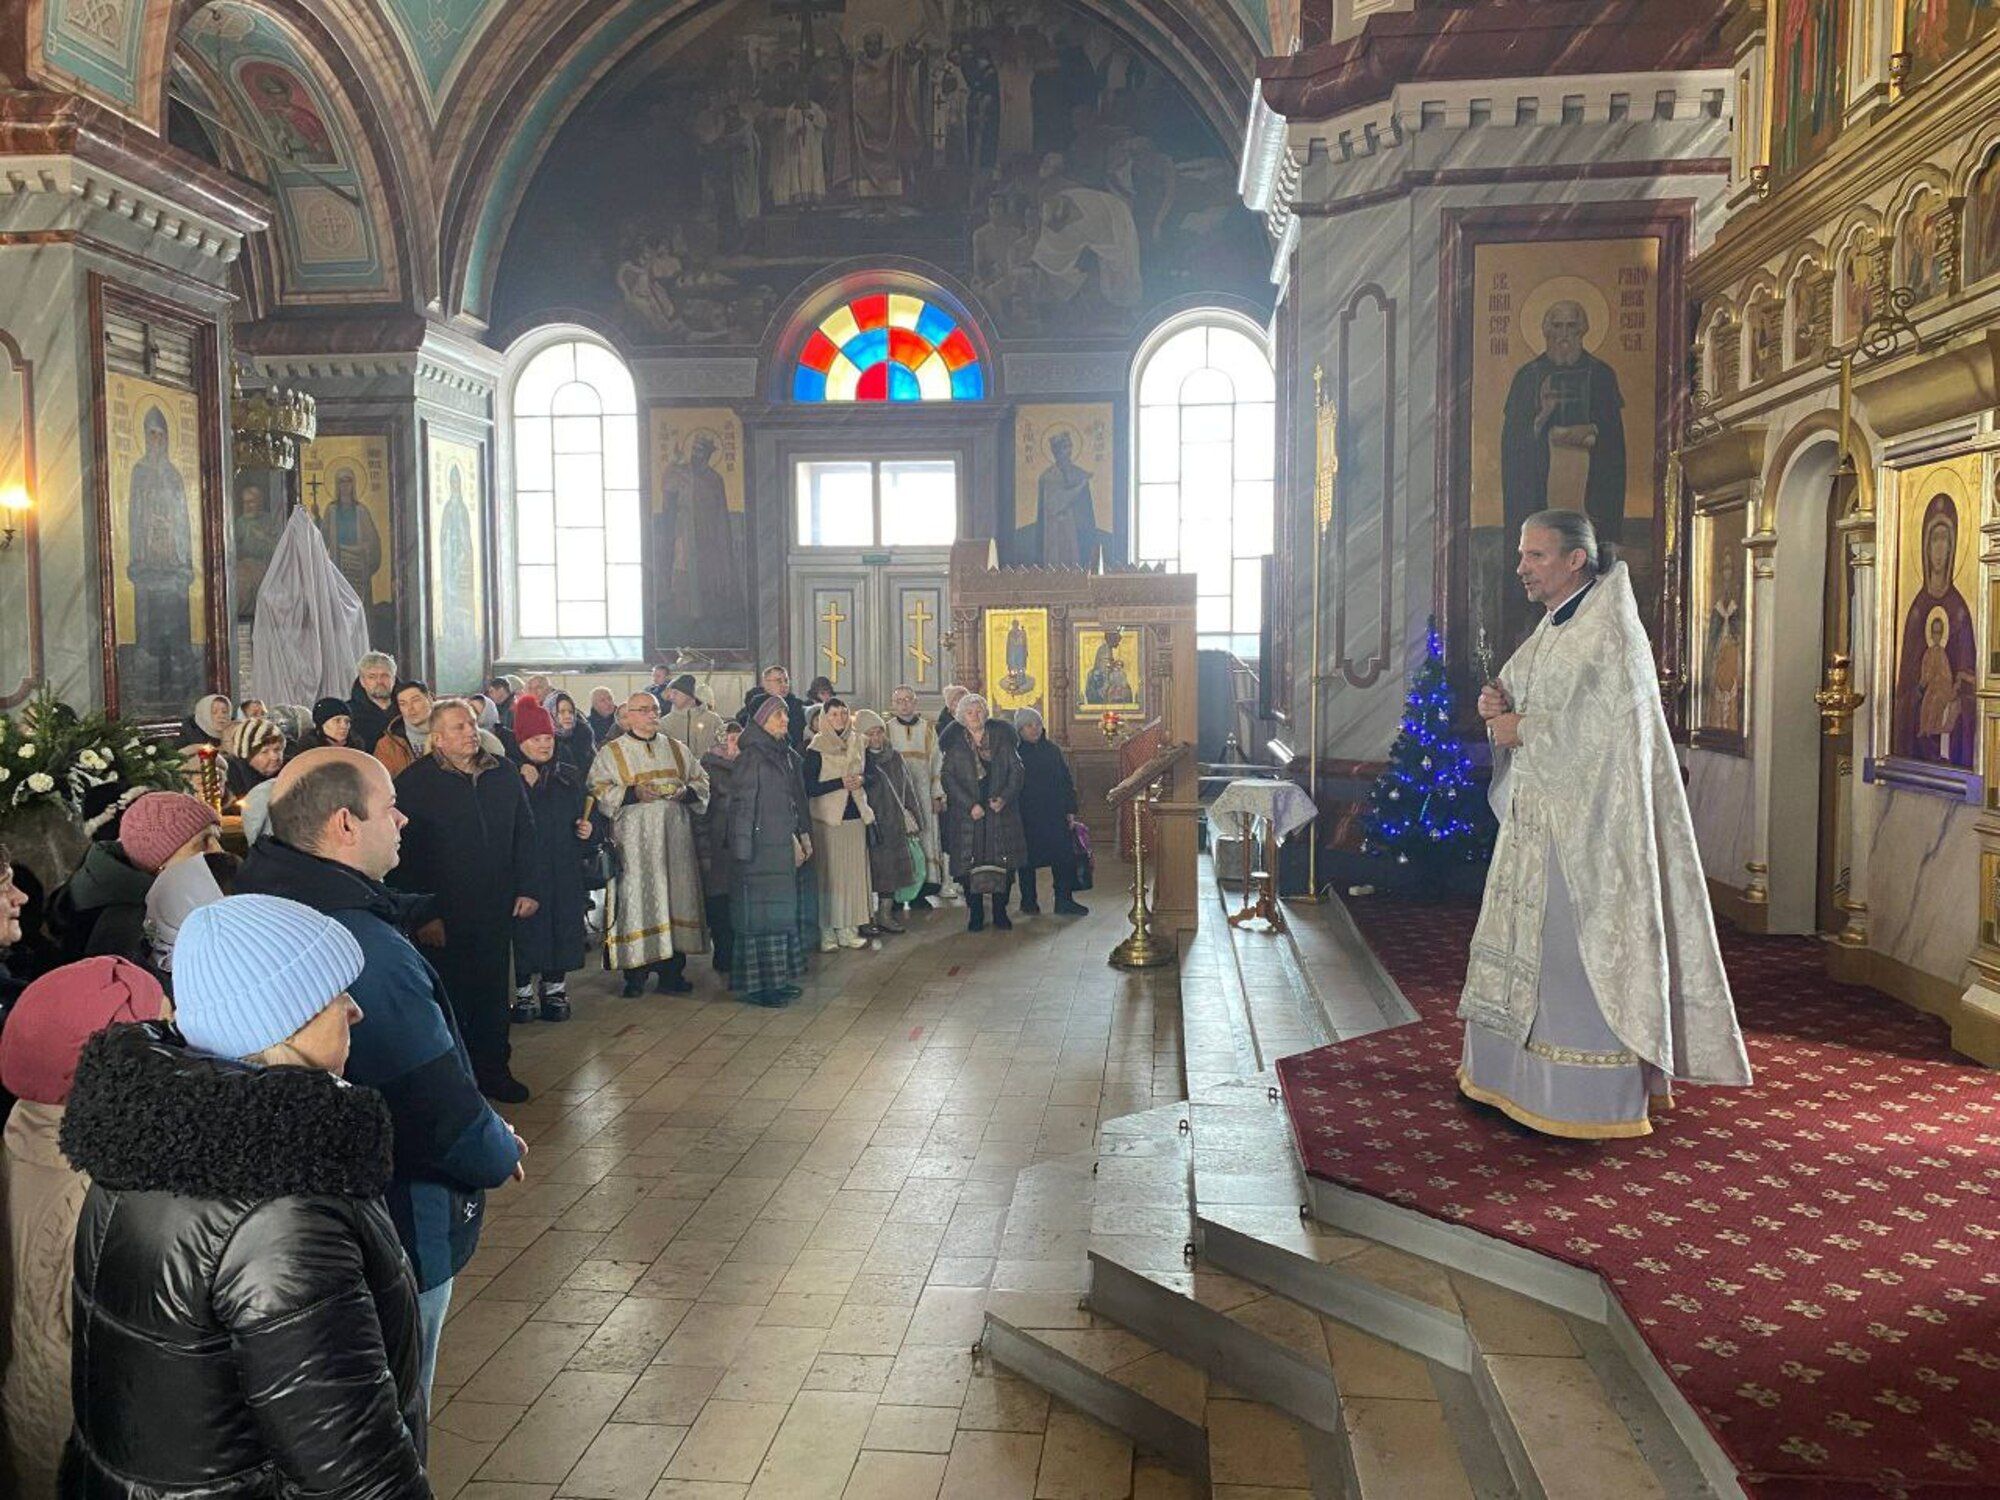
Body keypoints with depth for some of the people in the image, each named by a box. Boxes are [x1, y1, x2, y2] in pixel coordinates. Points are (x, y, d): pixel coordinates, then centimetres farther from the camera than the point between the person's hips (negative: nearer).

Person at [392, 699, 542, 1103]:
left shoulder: (503, 775, 7)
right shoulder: (415, 784, -9)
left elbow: (524, 834, 14)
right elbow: (405, 855, -11)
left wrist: (528, 888, 7)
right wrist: (422, 915, -14)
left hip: (496, 912, 5)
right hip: (443, 917, -4)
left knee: (492, 994, 13)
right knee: (449, 997, 4)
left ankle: (492, 1069, 26)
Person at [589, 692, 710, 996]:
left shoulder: (678, 750, 16)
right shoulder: (611, 753, 4)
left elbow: (701, 780, 18)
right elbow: (598, 791, -6)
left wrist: (687, 792, -3)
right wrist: (633, 793, -18)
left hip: (675, 839, 4)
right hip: (634, 842, -3)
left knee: (676, 897, 2)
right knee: (636, 901, -5)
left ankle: (672, 971, 9)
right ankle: (635, 974, 2)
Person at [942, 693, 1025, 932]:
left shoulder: (1001, 738, 5)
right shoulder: (954, 744, 2)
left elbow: (1016, 769, 3)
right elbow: (948, 777, -4)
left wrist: (1004, 798, -11)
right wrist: (970, 805, -13)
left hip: (1000, 810, 1)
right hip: (968, 813, -1)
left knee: (1002, 860, 0)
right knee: (971, 862, -2)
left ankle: (1000, 911, 10)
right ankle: (976, 913, 6)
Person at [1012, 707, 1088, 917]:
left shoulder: (1053, 750, 9)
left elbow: (1068, 781, 11)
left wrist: (1070, 811, 5)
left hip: (1055, 815, 3)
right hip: (1026, 818, -3)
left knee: (1064, 857, -3)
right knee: (1027, 861, 4)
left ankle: (1064, 900, 2)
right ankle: (1029, 900, 17)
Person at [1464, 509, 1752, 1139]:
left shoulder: (1611, 633, -13)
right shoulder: (1551, 630, 14)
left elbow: (1597, 724, -22)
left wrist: (1521, 728, -13)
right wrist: (1500, 705, -2)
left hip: (1586, 818, -9)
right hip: (1536, 813, 9)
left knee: (1577, 948, -5)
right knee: (1523, 939, 13)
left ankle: (1589, 1100, 4)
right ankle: (1512, 1075, 23)